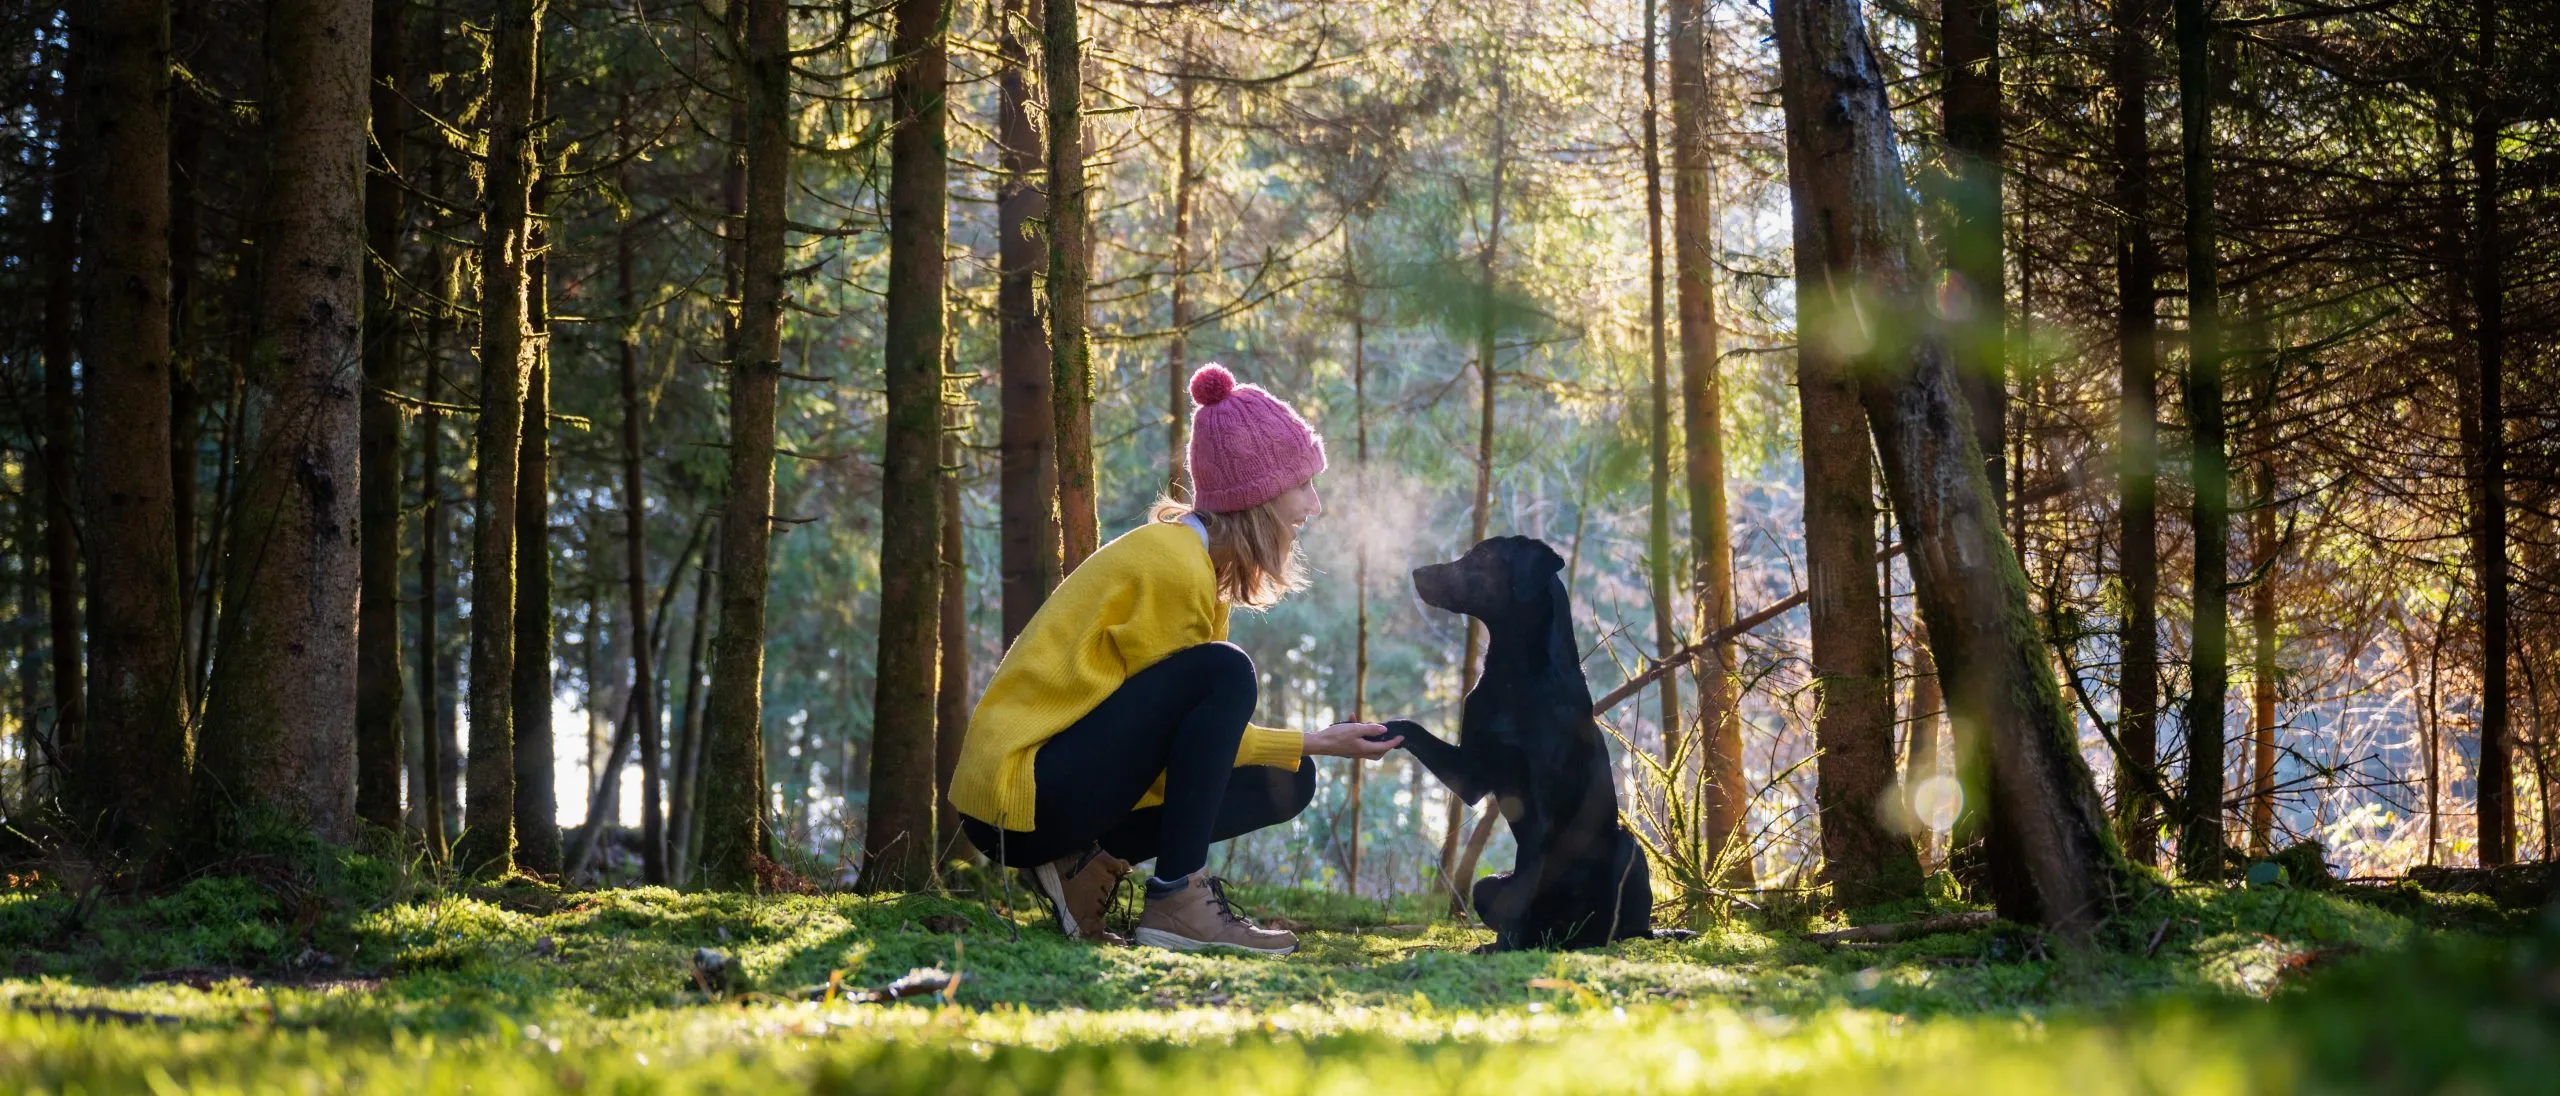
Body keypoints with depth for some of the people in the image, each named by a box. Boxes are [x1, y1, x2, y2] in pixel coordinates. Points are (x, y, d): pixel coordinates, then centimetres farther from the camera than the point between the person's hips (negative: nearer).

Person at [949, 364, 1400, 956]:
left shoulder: (1196, 561, 13)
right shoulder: (1172, 565, -16)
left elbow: (1206, 732, 11)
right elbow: (1198, 714, -13)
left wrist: (1315, 743, 3)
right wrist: (1316, 744, -8)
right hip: (1019, 793, -10)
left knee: (1286, 785, 6)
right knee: (1222, 672, -23)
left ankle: (1084, 864, 2)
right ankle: (1179, 901, -20)